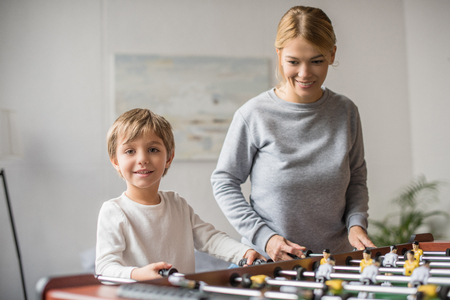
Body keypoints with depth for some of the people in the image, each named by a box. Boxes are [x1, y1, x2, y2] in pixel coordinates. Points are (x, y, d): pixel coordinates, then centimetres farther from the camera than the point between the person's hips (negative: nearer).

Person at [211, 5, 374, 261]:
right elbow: (224, 182, -1)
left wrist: (356, 223, -2)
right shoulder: (253, 115, -7)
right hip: (268, 261, -3)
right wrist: (263, 237, -10)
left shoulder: (346, 112, 4)